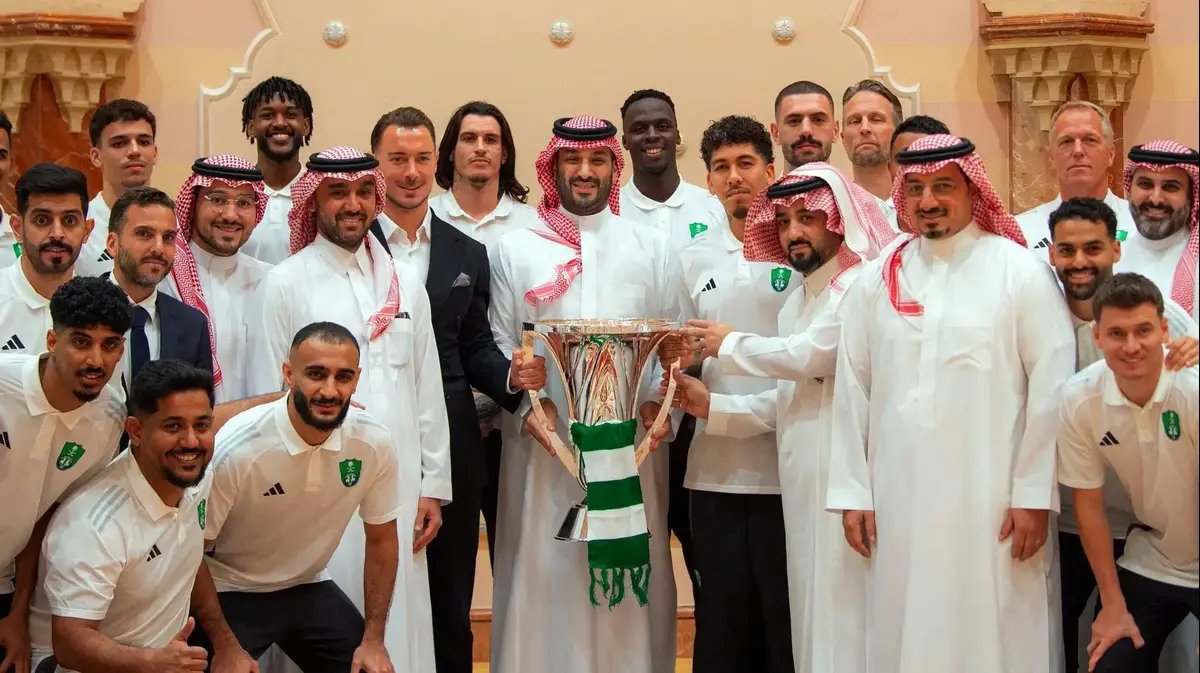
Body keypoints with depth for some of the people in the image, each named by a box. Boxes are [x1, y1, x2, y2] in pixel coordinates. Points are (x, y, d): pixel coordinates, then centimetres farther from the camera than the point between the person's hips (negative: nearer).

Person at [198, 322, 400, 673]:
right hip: (231, 593, -3)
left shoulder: (376, 444, -16)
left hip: (309, 589, 4)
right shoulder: (237, 449, -27)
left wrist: (373, 639, -1)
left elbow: (381, 540, -1)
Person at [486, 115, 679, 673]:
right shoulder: (515, 249, 9)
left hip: (633, 440, 1)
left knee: (632, 577, 2)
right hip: (543, 439, -1)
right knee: (545, 575, 0)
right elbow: (498, 346, 4)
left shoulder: (652, 248, 12)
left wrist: (657, 401, -10)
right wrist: (524, 404, -11)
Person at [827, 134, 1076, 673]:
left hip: (992, 499, -2)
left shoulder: (1021, 271, -2)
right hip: (898, 500, 3)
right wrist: (852, 491, 4)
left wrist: (1034, 494, -7)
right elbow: (851, 390, 7)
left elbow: (1050, 388, -4)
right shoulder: (876, 281, 7)